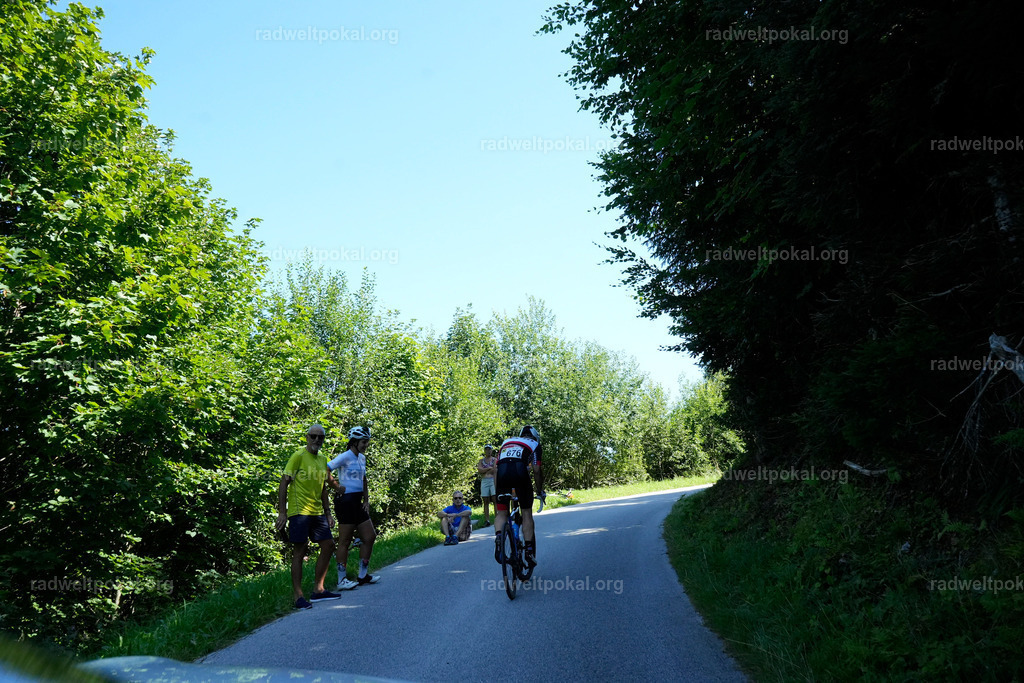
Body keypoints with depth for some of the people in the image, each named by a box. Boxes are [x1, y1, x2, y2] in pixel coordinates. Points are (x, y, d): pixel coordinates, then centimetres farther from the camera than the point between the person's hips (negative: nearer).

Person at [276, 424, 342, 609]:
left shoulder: (322, 460, 14)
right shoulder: (298, 456, -8)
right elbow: (283, 484, -10)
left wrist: (328, 513, 18)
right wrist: (282, 512, -15)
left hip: (317, 512, 8)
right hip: (299, 512, -8)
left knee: (328, 546, 7)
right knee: (299, 551, -6)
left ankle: (318, 590, 15)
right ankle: (298, 597, -1)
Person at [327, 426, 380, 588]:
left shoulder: (362, 458, 14)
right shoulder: (345, 457, -11)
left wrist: (366, 501, 15)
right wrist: (337, 486, -15)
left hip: (357, 502, 9)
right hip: (346, 500, -9)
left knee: (370, 537, 8)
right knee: (344, 541, -3)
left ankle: (363, 575, 17)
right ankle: (342, 580, 4)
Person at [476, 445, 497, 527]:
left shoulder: (495, 460, 9)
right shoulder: (481, 460, 17)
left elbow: (495, 471, -4)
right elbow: (479, 470, 1)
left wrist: (483, 471, -1)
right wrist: (489, 468, -6)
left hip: (493, 480, -2)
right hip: (484, 481, 2)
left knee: (495, 500, -10)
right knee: (486, 501, 0)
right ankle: (487, 520, 0)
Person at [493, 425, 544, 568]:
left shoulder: (506, 442, 35)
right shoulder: (534, 444, 25)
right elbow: (536, 470, 13)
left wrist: (496, 490, 29)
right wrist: (540, 490, 23)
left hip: (502, 473, 3)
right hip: (520, 472, -3)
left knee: (501, 512, 13)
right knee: (527, 513, 11)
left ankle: (498, 535, -16)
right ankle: (529, 551, 8)